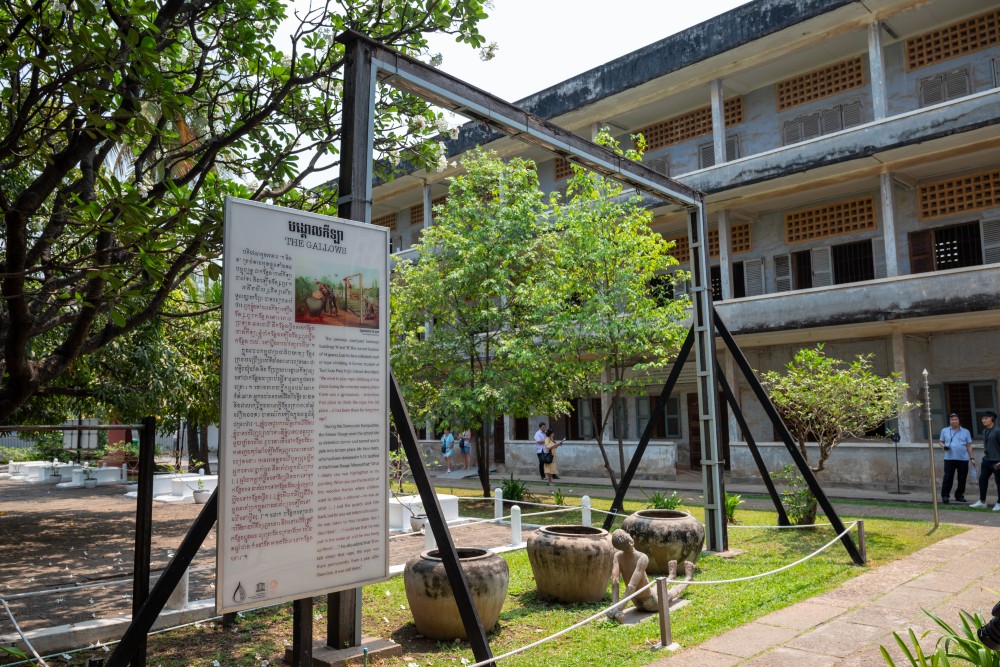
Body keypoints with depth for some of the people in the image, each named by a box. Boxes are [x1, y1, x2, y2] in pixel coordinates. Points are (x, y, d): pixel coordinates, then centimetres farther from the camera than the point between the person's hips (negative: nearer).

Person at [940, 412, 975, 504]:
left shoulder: (966, 431, 9)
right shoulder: (944, 430, 8)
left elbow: (969, 445, 9)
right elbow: (941, 441, 14)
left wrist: (972, 458, 4)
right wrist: (944, 446, -9)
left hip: (963, 459, 1)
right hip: (949, 458, -1)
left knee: (962, 478, 5)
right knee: (948, 477, -5)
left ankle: (959, 495, 16)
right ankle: (945, 495, -2)